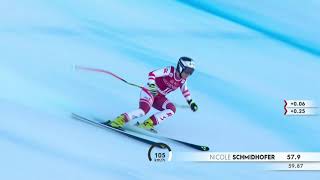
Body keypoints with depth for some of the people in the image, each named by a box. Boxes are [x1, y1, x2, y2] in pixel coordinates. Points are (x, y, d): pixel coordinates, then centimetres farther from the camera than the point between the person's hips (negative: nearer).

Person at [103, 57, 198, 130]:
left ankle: (148, 124, -20)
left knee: (172, 109, -18)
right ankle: (119, 120, -27)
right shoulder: (170, 71, -18)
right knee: (144, 109, -32)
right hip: (150, 92, -7)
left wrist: (191, 102, 19)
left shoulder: (182, 81, 2)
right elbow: (152, 74, -25)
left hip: (159, 97, 7)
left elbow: (185, 91, 23)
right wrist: (151, 84, -41)